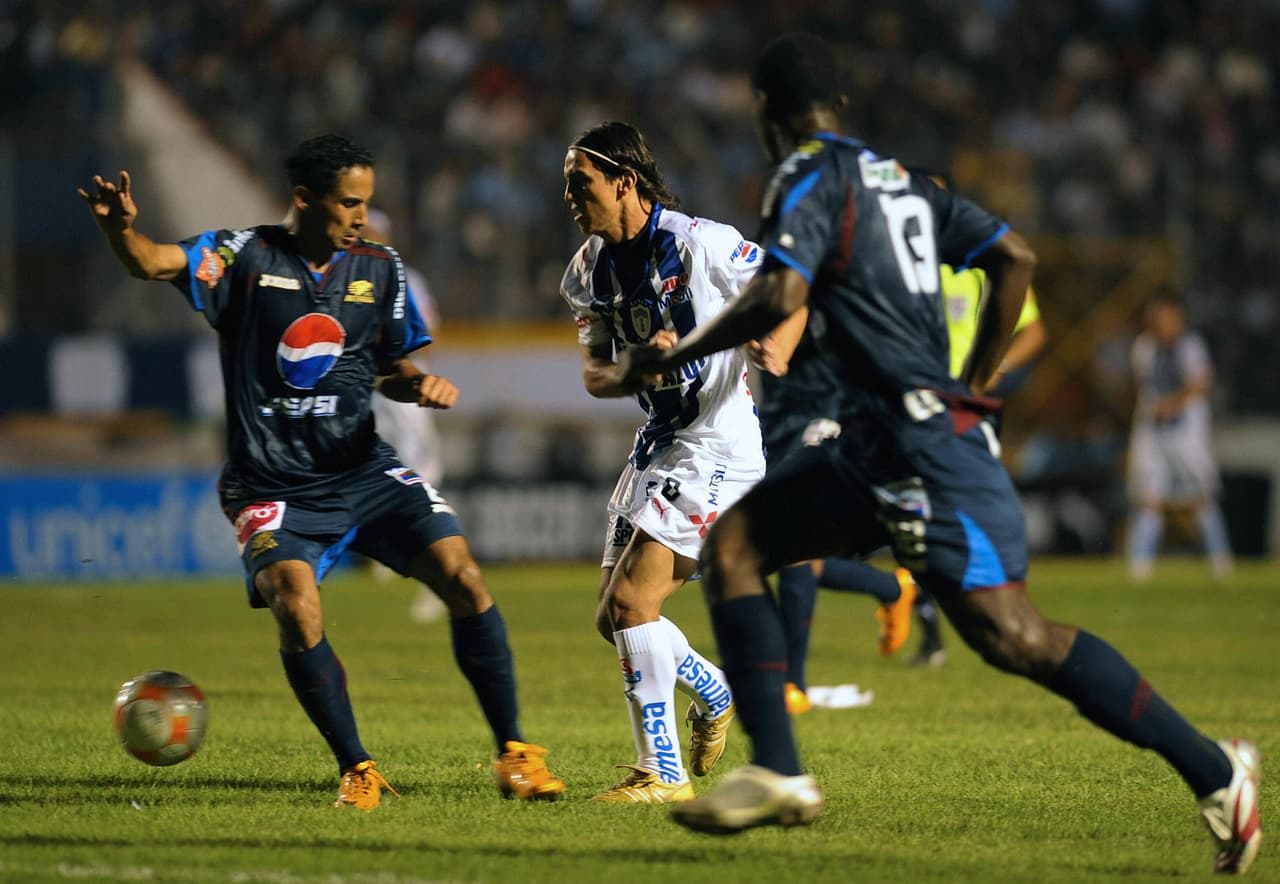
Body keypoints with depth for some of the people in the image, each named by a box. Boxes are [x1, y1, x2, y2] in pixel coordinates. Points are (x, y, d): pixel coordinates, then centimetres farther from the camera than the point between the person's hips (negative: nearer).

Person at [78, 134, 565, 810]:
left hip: (363, 470, 3)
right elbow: (154, 262, -22)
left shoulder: (379, 269, 6)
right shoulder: (246, 257, -6)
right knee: (294, 603, -27)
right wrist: (118, 227, -44)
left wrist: (420, 385, -6)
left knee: (463, 577, -12)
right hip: (272, 488, -3)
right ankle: (356, 769, -9)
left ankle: (513, 753, 3)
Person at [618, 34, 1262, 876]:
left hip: (923, 444, -9)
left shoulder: (810, 176, -5)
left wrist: (671, 356, -7)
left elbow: (780, 296, -19)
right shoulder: (901, 180, 19)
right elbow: (1015, 257, 17)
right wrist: (974, 385, 21)